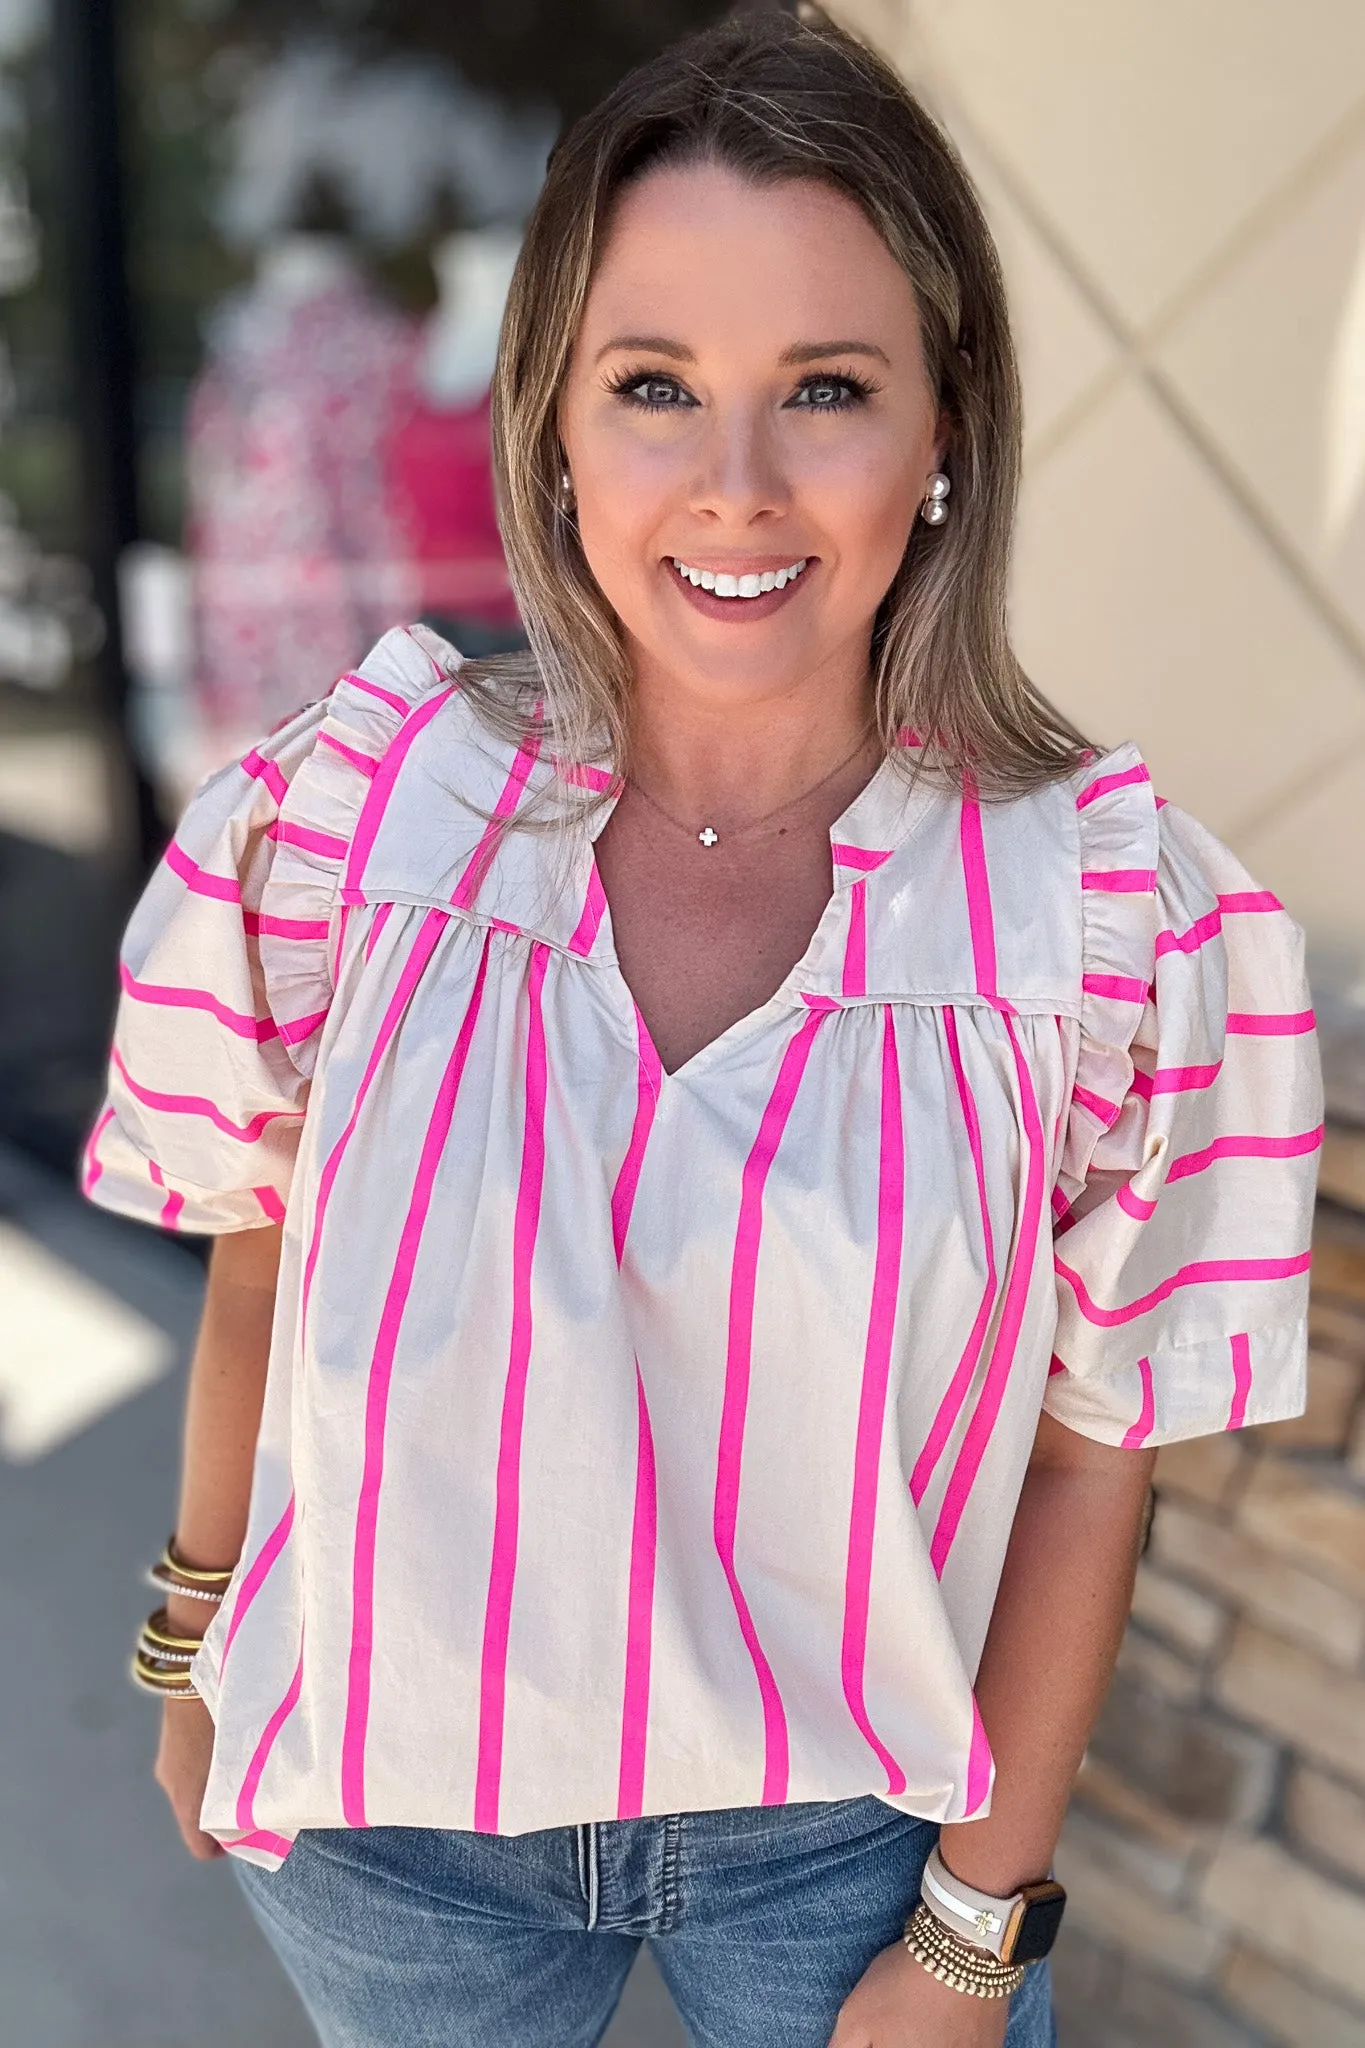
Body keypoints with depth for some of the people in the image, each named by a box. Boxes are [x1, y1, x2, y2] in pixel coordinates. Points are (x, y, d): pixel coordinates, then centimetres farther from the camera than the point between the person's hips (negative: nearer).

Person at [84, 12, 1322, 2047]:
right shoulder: (355, 806, -14)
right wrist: (194, 1646, 8)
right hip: (392, 1801, 2)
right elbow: (265, 1265, -2)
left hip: (845, 1831, -1)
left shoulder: (1118, 919, -18)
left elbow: (1090, 1451, -10)